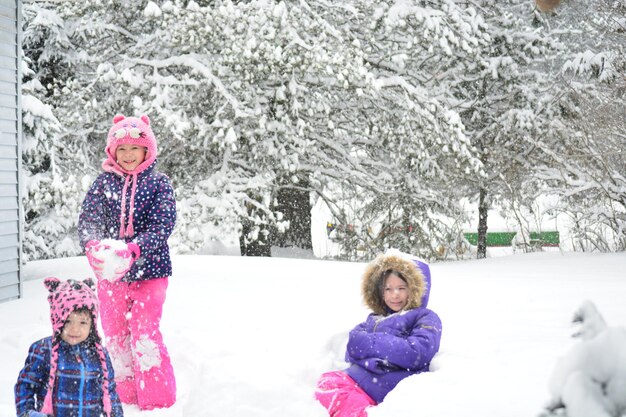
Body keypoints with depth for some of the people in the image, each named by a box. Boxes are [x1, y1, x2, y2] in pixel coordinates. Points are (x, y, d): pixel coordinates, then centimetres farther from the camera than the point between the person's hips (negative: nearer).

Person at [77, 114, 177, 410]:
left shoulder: (159, 183, -2)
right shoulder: (104, 182, 4)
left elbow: (162, 225, -13)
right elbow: (87, 220, -4)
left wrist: (133, 249, -29)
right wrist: (93, 246, -26)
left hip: (149, 271, -3)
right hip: (109, 273, 3)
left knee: (144, 334, -8)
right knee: (114, 334, 11)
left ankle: (157, 397, 6)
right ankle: (125, 394, 27)